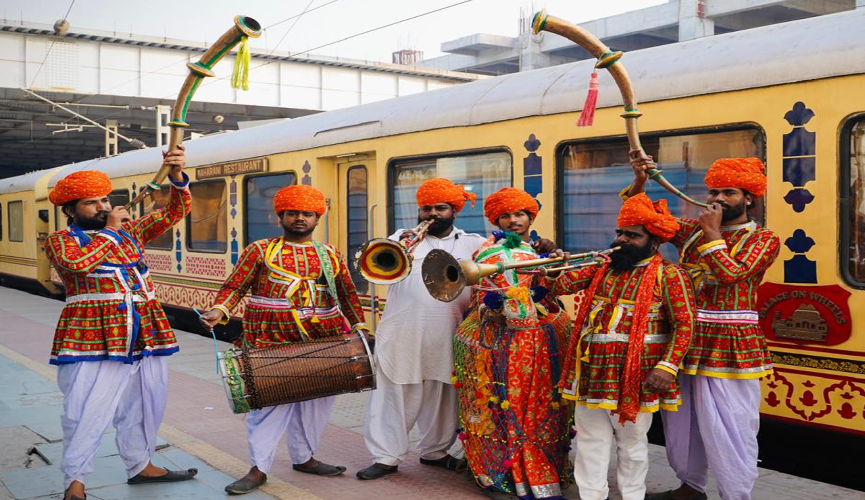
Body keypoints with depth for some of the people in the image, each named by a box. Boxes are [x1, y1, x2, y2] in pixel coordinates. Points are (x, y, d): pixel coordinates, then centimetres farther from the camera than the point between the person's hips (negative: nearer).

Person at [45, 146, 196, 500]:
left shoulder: (131, 230, 17)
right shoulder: (60, 241, 3)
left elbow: (175, 211, 10)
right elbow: (79, 262, -19)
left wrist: (177, 175, -8)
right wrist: (110, 230, -7)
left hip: (145, 335, 6)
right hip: (93, 338, -6)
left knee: (145, 405, 14)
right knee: (88, 411, -7)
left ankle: (141, 465, 29)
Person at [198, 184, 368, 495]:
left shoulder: (331, 255, 13)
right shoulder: (260, 250, 3)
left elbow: (347, 293, 19)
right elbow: (235, 286, 0)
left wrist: (359, 326, 12)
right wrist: (219, 310, -17)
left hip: (323, 343, 4)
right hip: (272, 344, -4)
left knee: (317, 401, 10)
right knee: (270, 402, -4)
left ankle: (304, 457, 27)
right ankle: (259, 468, 6)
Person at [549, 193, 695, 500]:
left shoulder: (668, 275, -5)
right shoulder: (602, 267, 12)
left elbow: (684, 325, -9)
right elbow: (560, 285, 11)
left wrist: (667, 367, -20)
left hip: (635, 374, -5)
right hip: (592, 370, 5)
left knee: (632, 443, 10)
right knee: (591, 441, 12)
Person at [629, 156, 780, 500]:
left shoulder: (763, 239, -2)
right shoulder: (692, 230, 9)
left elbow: (730, 274, -17)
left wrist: (712, 234, -10)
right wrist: (640, 180, -5)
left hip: (729, 345, -5)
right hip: (684, 337, 5)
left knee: (729, 427, -2)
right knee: (681, 420, 16)